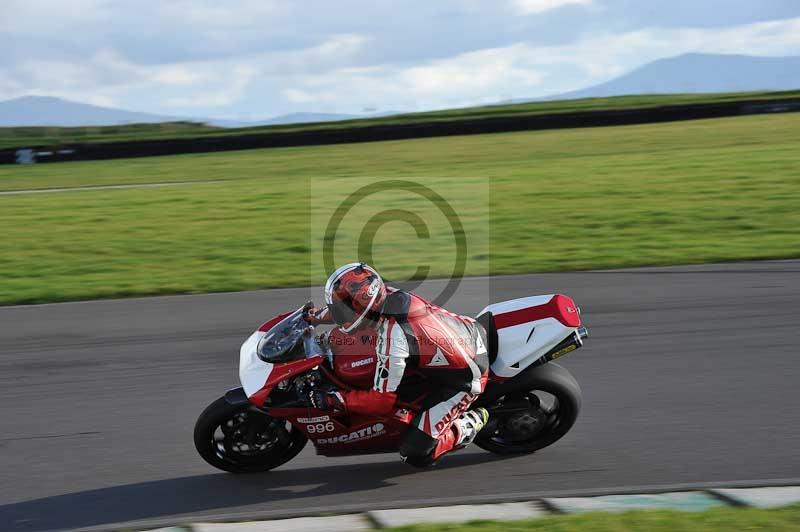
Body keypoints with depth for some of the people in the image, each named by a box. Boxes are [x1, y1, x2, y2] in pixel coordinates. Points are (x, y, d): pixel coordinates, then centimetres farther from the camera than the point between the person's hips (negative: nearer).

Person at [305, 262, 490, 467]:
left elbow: (382, 401, -21)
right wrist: (313, 315, 22)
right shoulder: (389, 295, -11)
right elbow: (349, 308, 16)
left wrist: (333, 399, -15)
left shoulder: (392, 337, -32)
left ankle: (468, 426, 7)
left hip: (464, 378, -8)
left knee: (416, 453, -12)